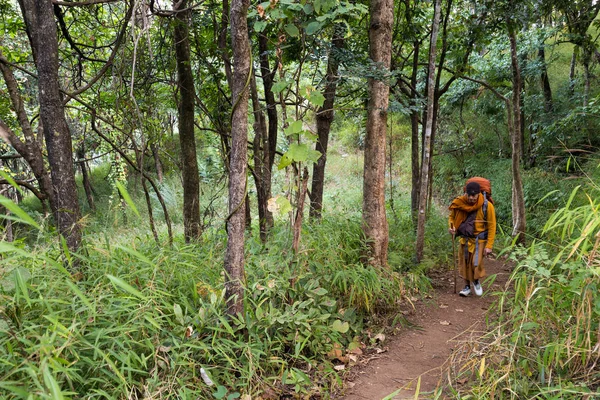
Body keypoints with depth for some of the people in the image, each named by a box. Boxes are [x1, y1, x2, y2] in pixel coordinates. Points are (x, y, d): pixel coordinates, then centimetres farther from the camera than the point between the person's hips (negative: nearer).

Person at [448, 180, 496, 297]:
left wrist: (489, 245, -15)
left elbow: (492, 226, -12)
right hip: (465, 238, 3)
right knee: (464, 263, 7)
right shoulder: (459, 203, -11)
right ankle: (467, 286, 25)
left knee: (476, 263, -14)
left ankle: (476, 281, 16)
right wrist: (451, 227, -13)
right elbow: (452, 216, 8)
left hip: (479, 239, -3)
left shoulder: (487, 205, -18)